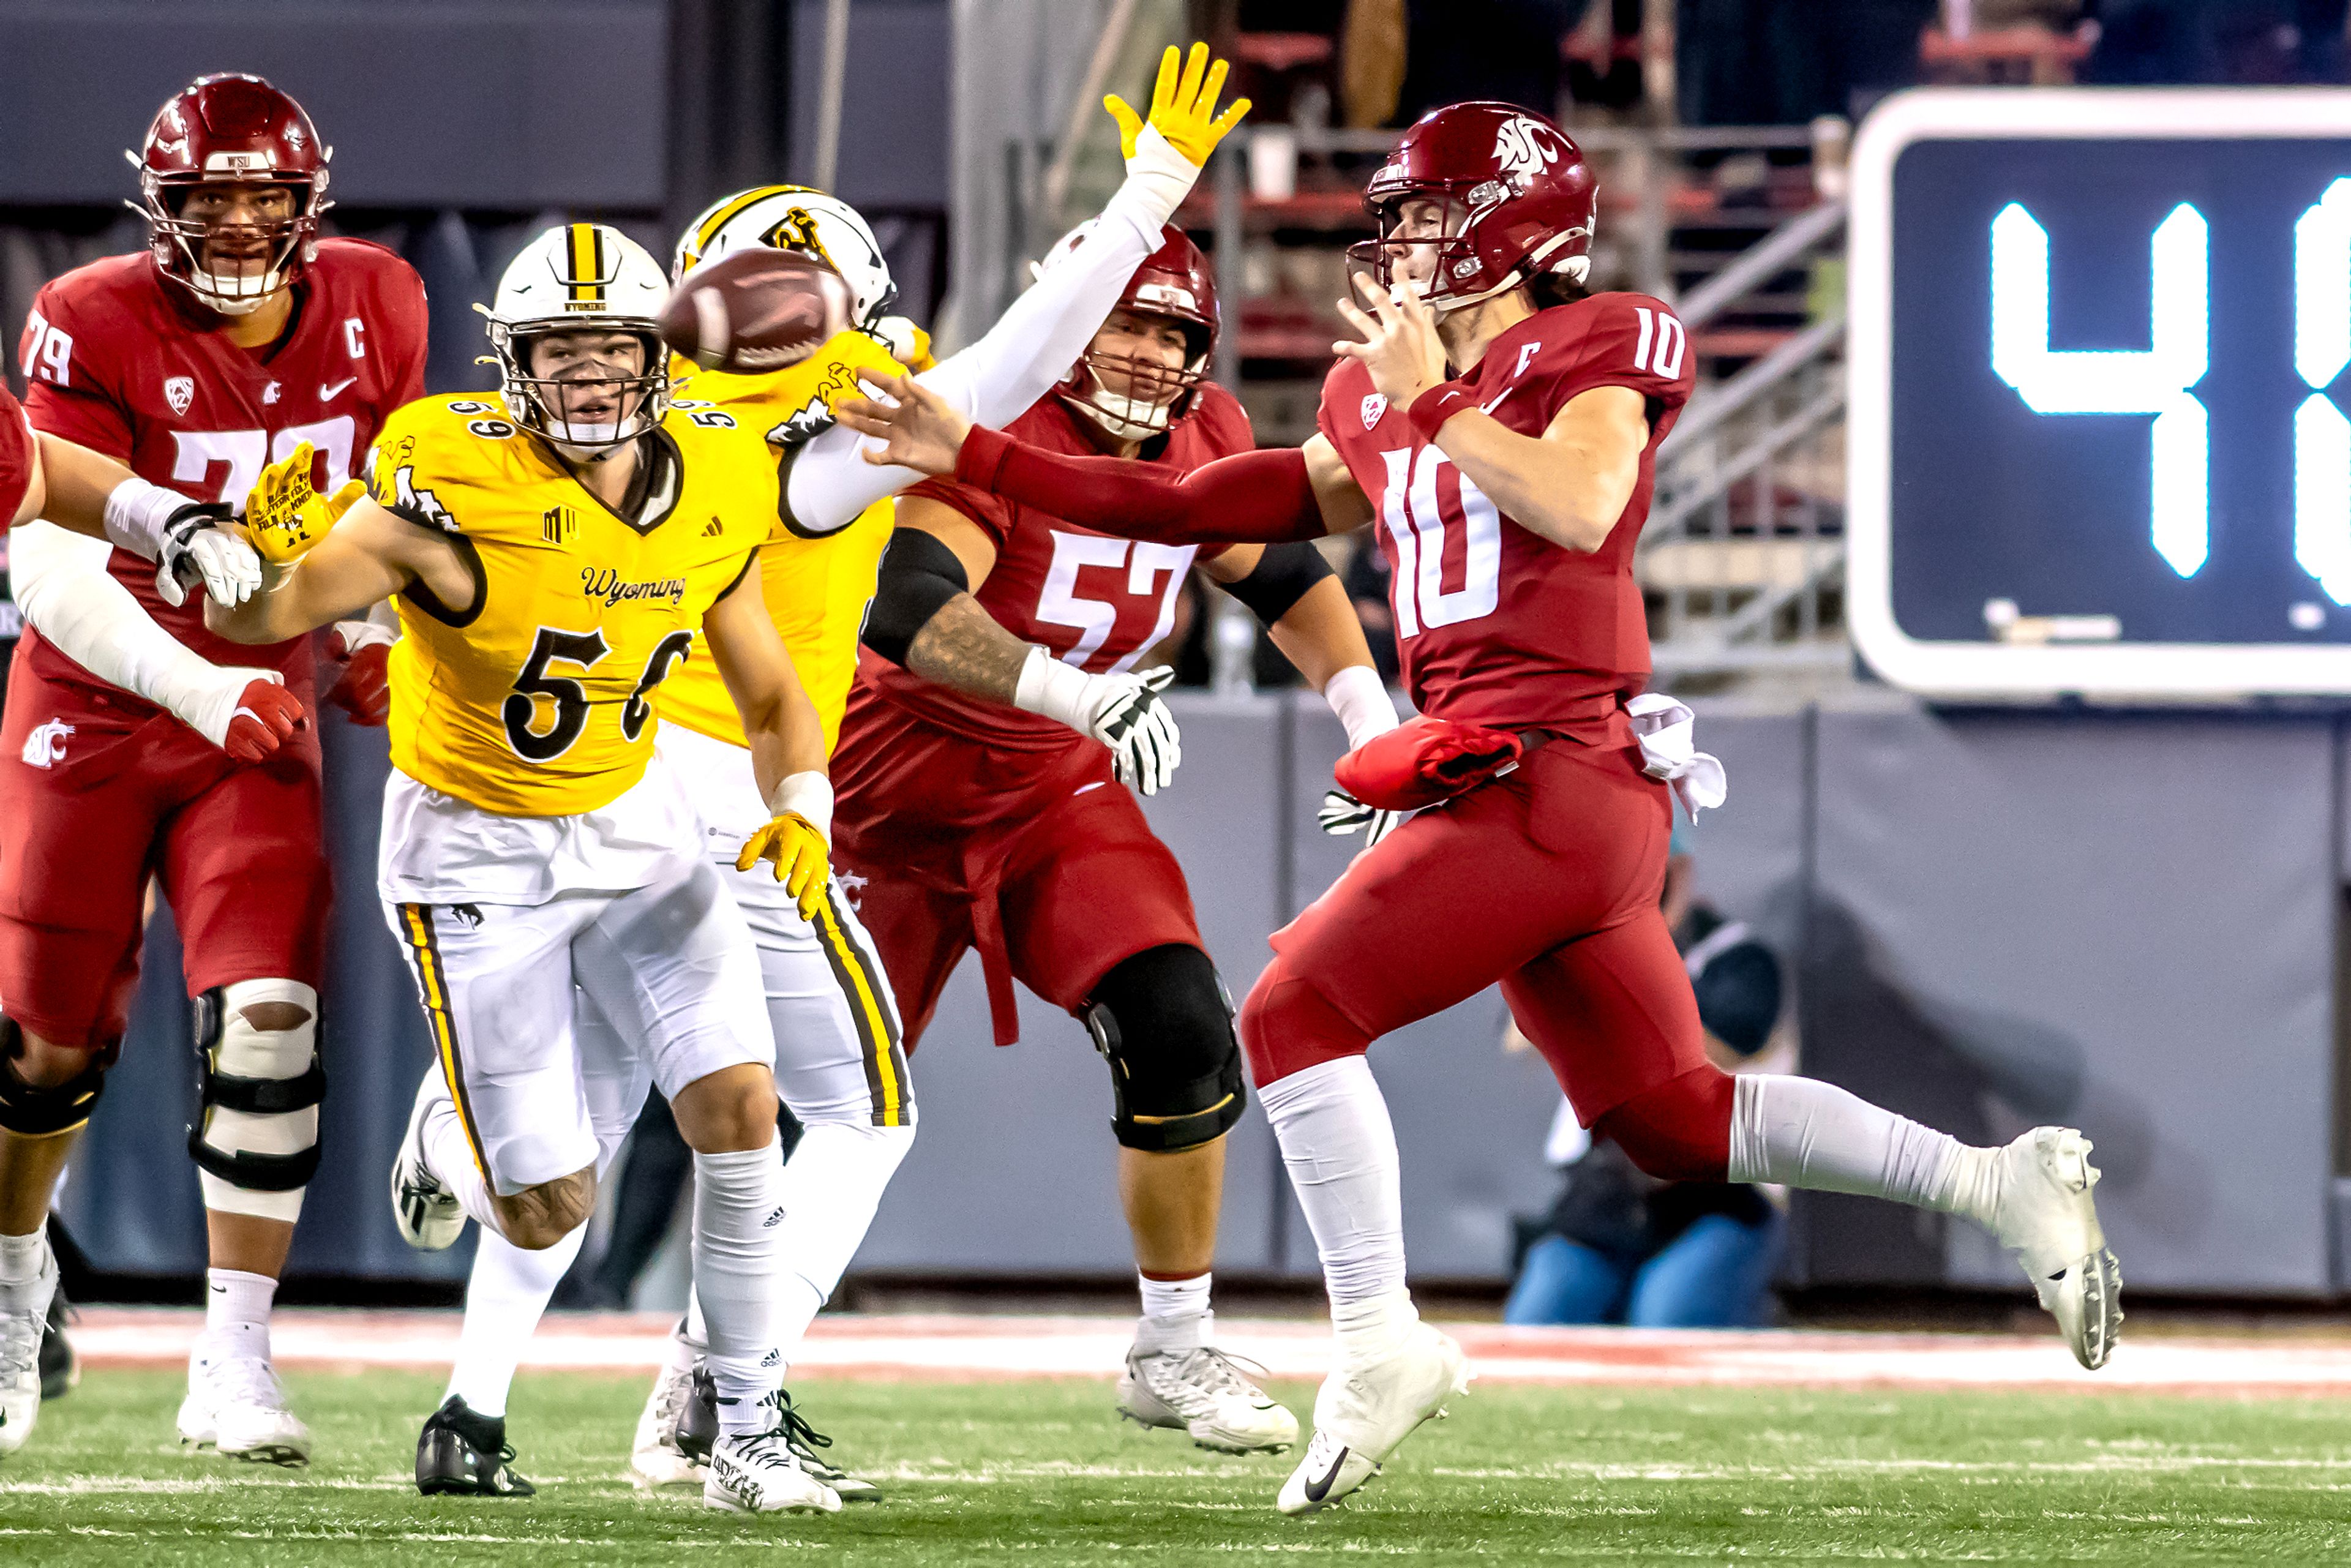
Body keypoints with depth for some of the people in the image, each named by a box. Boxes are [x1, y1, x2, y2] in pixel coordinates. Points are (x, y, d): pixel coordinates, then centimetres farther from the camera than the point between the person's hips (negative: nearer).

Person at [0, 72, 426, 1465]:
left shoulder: (374, 311, -5)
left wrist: (370, 634, -2)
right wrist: (198, 691, -35)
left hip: (261, 722, 2)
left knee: (269, 1019, -15)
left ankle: (235, 1361, -11)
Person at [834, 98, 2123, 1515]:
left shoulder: (1602, 350, -2)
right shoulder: (1385, 398, 20)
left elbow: (1578, 506, -21)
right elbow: (1211, 508, 24)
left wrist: (1431, 403, -9)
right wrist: (978, 459, 22)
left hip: (1555, 773, -9)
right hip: (1532, 800, 9)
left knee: (1298, 1016, -9)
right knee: (1670, 1117, 10)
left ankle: (1382, 1341, -10)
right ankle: (1999, 1182, 10)